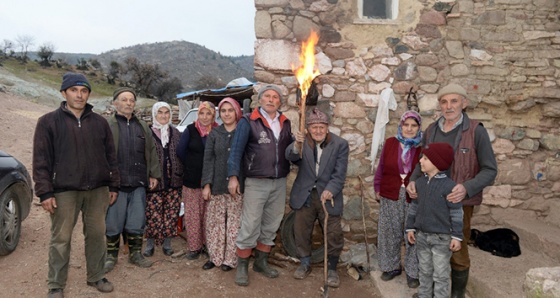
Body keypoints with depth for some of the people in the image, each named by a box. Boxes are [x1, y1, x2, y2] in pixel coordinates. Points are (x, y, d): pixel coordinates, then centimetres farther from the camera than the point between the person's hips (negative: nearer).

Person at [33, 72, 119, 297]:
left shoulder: (99, 122, 7)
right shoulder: (49, 122, -2)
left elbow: (110, 156, 10)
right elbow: (41, 160, -5)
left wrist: (113, 185, 7)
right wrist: (45, 192, -10)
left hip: (97, 190, 3)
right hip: (64, 191, -3)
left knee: (96, 234, 11)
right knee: (61, 239, 6)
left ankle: (96, 276, 28)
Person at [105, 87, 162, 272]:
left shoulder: (143, 127, 14)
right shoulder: (107, 125, 0)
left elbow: (151, 151, 15)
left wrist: (154, 174, 9)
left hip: (139, 184, 4)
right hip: (116, 183, -3)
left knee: (137, 222, 10)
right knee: (113, 222, 6)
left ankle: (135, 254, 25)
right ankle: (111, 255, 22)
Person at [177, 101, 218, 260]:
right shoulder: (190, 130, -1)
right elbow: (180, 152, 5)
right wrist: (191, 167, 10)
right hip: (192, 180, 0)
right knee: (192, 215, 5)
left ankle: (208, 244, 21)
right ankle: (194, 247, 15)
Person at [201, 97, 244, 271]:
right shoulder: (214, 134, 10)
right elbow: (208, 160, 6)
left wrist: (237, 180, -7)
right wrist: (206, 184, -2)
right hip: (217, 185, 3)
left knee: (234, 223, 1)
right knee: (215, 222, 6)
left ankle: (230, 258, 12)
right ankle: (215, 256, 18)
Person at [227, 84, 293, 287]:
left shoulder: (285, 123, 10)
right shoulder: (248, 122, -6)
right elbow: (236, 150, -9)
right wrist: (233, 176, -15)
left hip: (280, 183, 5)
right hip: (256, 183, -5)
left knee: (271, 226, 13)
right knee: (250, 226, -3)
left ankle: (261, 262, 28)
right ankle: (242, 266, 12)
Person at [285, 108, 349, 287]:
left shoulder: (340, 144, -6)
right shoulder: (303, 141, -3)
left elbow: (340, 173, -9)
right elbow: (290, 156, -22)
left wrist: (330, 190, -23)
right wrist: (296, 145, -42)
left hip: (328, 195, -1)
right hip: (305, 195, 2)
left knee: (333, 234, 4)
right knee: (301, 231, 12)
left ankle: (332, 269, 23)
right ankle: (305, 264, 32)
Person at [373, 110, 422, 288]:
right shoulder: (390, 143, 1)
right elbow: (381, 168, 6)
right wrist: (378, 189, 6)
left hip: (415, 200, -2)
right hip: (390, 198, 2)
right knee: (389, 234, 14)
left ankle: (413, 272, 23)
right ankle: (392, 266, 33)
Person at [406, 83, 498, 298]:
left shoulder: (476, 131, -11)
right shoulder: (431, 131, 2)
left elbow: (490, 170, -11)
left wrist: (467, 188, -28)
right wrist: (412, 181, -10)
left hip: (459, 203, -4)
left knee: (457, 252, 8)